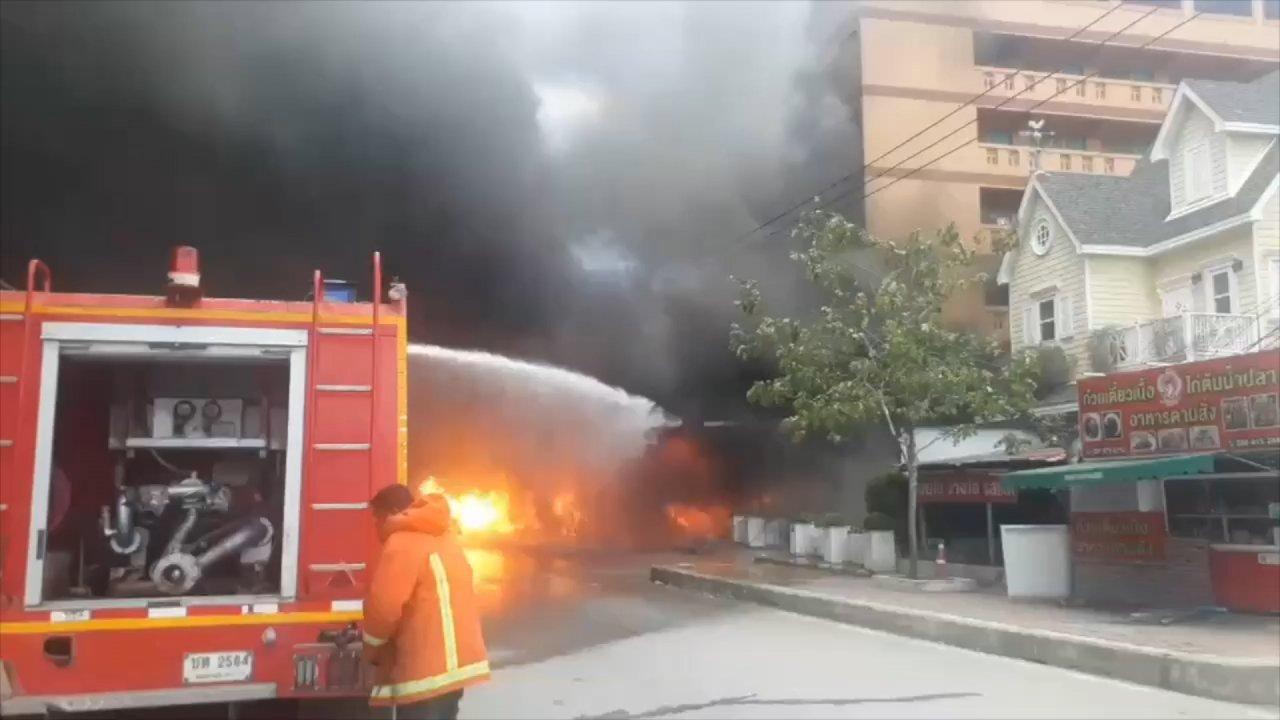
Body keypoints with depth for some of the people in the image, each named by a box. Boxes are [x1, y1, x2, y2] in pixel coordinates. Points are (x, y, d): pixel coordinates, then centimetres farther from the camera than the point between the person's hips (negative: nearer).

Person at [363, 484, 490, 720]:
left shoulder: (402, 543, -12)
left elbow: (384, 604, -18)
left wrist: (371, 644, 0)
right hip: (454, 663, 9)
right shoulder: (443, 537, 17)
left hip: (424, 670, -9)